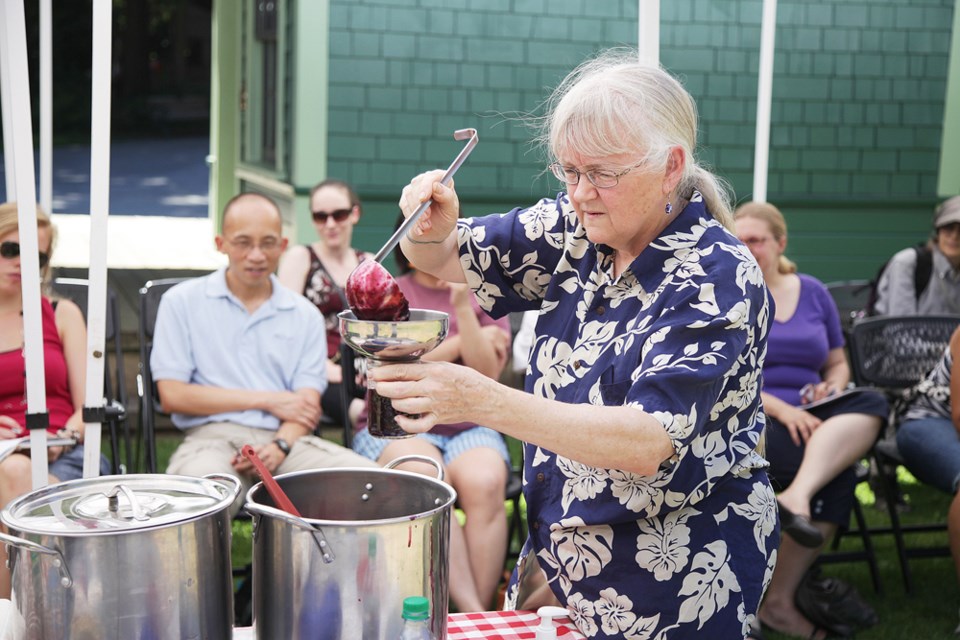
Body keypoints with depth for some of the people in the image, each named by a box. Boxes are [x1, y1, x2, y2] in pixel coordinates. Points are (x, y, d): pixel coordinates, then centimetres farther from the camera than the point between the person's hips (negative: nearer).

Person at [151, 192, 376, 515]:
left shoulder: (305, 315, 15)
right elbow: (172, 395, 0)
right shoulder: (182, 302, 8)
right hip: (214, 436, -3)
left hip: (286, 440, 3)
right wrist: (266, 400, -2)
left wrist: (279, 446, -16)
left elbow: (306, 404, 7)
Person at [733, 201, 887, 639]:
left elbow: (837, 363, 22)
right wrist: (780, 409, -21)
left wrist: (831, 389, -4)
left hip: (808, 419, 5)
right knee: (837, 475, -30)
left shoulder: (812, 292, 15)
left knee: (871, 404, -28)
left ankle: (798, 496, -39)